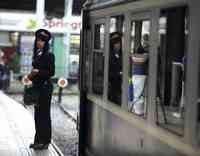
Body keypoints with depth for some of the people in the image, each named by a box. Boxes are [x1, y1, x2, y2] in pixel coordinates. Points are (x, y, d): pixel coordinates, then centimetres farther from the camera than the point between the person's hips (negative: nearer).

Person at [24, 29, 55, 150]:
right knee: (37, 113, 10)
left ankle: (45, 141, 4)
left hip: (45, 87, -7)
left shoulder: (49, 55, -9)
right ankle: (38, 140, 17)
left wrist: (38, 72, -20)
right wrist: (31, 75, 1)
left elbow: (51, 72, -12)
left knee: (44, 113, -3)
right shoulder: (37, 54, 12)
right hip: (37, 86, 7)